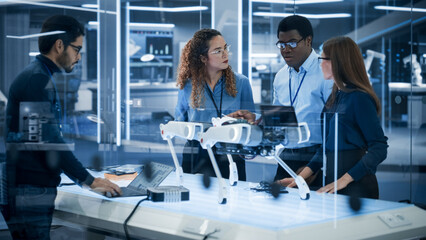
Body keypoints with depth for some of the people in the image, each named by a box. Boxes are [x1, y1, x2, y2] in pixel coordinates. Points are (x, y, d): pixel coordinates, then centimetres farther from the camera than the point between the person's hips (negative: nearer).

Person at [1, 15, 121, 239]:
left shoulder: (41, 76, 18)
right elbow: (49, 140, -20)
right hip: (28, 193, -10)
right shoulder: (37, 80, -15)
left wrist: (82, 177, 19)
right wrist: (89, 180, -14)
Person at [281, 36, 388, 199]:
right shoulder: (334, 96, 12)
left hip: (356, 187, -7)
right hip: (331, 180, 7)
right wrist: (302, 176, 7)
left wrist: (345, 179, -22)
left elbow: (379, 148, -17)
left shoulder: (360, 98, -13)